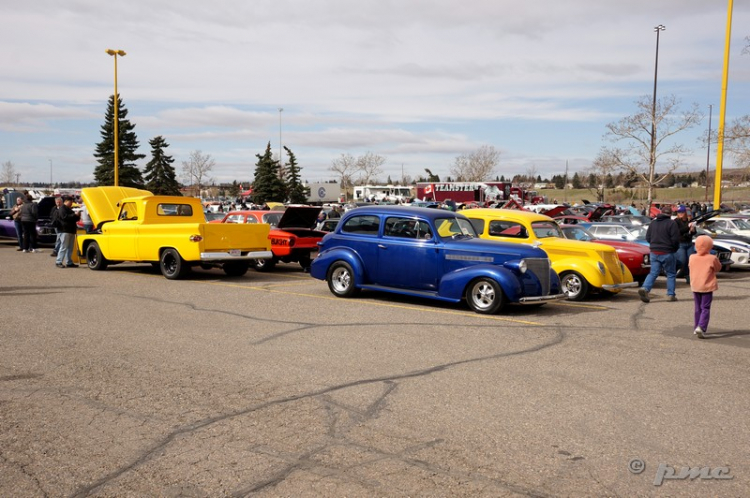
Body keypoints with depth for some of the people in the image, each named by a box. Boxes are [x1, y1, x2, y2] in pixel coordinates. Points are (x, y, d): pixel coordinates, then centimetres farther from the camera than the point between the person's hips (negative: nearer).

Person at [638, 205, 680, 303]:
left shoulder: (653, 223, 7)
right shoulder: (671, 223, -9)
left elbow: (648, 238, 10)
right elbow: (675, 239, -12)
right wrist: (675, 249, 6)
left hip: (654, 253, 4)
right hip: (667, 253, -4)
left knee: (653, 273, 6)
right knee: (671, 274, 10)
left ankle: (645, 288, -15)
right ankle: (671, 295, 10)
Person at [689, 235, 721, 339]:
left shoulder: (692, 257, -1)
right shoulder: (712, 258, -11)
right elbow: (718, 268, 3)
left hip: (695, 286, 4)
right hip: (707, 286, -4)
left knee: (698, 308, 16)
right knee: (705, 308, -1)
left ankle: (696, 328, 21)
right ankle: (701, 327, -18)